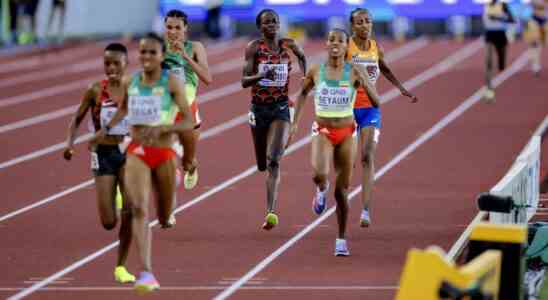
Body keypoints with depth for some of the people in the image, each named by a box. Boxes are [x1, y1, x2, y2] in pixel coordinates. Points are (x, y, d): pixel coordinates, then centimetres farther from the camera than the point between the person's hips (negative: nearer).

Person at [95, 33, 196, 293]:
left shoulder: (172, 82, -8)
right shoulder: (131, 81, 4)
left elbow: (189, 122, -11)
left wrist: (161, 128, -26)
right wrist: (108, 127, 11)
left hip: (164, 154, -1)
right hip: (136, 153, 2)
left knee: (165, 219, 13)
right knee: (139, 209, -21)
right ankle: (146, 273, -26)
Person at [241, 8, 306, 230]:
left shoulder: (289, 45, 1)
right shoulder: (254, 47, -5)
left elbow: (302, 56, 26)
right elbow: (244, 81, -12)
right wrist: (262, 75, -30)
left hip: (281, 108, 0)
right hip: (259, 109, 0)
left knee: (274, 160, -20)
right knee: (264, 163, 11)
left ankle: (271, 212, -28)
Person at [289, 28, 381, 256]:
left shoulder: (354, 72, -7)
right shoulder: (316, 71, -4)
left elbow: (376, 103, -9)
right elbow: (303, 94, 16)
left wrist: (365, 85, -26)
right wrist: (295, 122, 11)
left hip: (346, 134, 0)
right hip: (323, 132, 0)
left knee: (342, 191, 4)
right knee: (319, 173, -30)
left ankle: (341, 239, 21)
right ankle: (321, 188, 9)